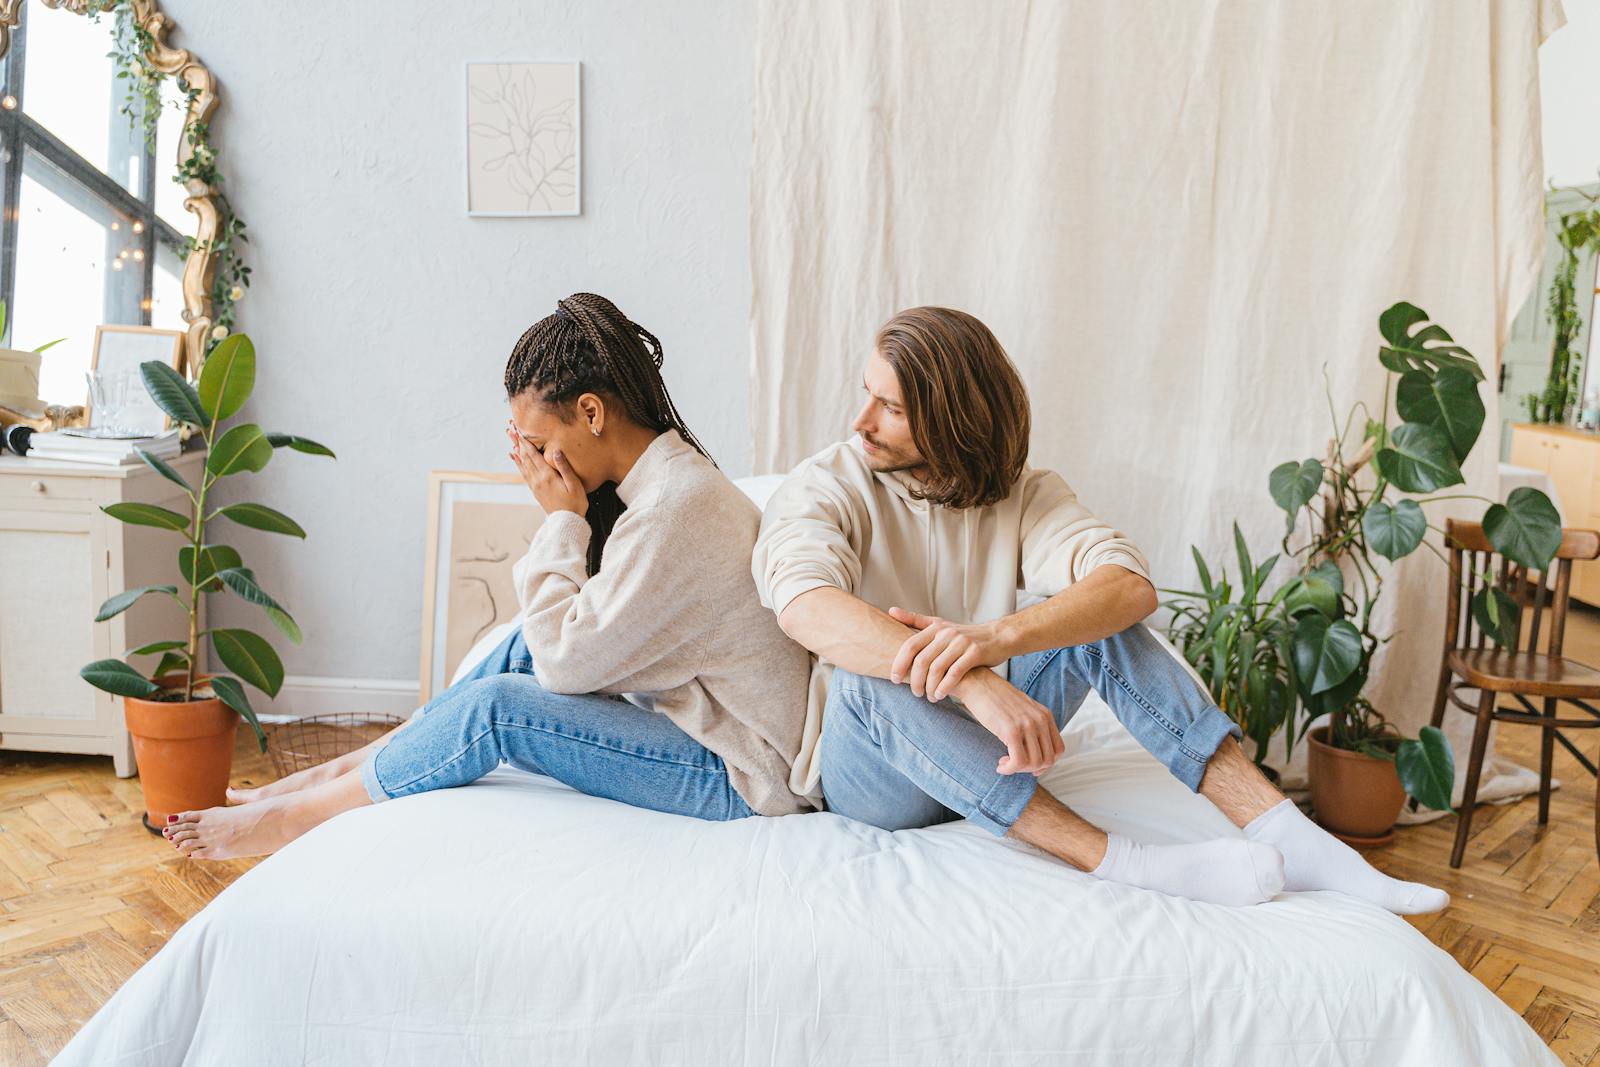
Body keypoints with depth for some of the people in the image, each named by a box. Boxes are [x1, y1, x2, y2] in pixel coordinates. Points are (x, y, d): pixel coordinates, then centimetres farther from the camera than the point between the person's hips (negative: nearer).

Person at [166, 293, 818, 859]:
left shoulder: (675, 511, -25)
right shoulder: (670, 478, 7)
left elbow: (567, 661, -20)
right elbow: (569, 634, 12)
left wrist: (561, 518, -13)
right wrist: (564, 516, 0)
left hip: (741, 779, -9)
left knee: (496, 706, -14)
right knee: (523, 647, 7)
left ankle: (284, 819, 4)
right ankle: (337, 774, 15)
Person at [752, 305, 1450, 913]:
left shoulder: (1020, 493, -2)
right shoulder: (823, 488, -11)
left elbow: (1131, 585, -21)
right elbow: (806, 608, -35)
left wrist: (999, 636, -42)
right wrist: (975, 683, -48)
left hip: (985, 747, 3)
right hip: (866, 779, -3)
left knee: (1100, 618, -18)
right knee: (869, 679, -36)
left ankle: (1285, 836, -24)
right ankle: (1119, 863, -36)